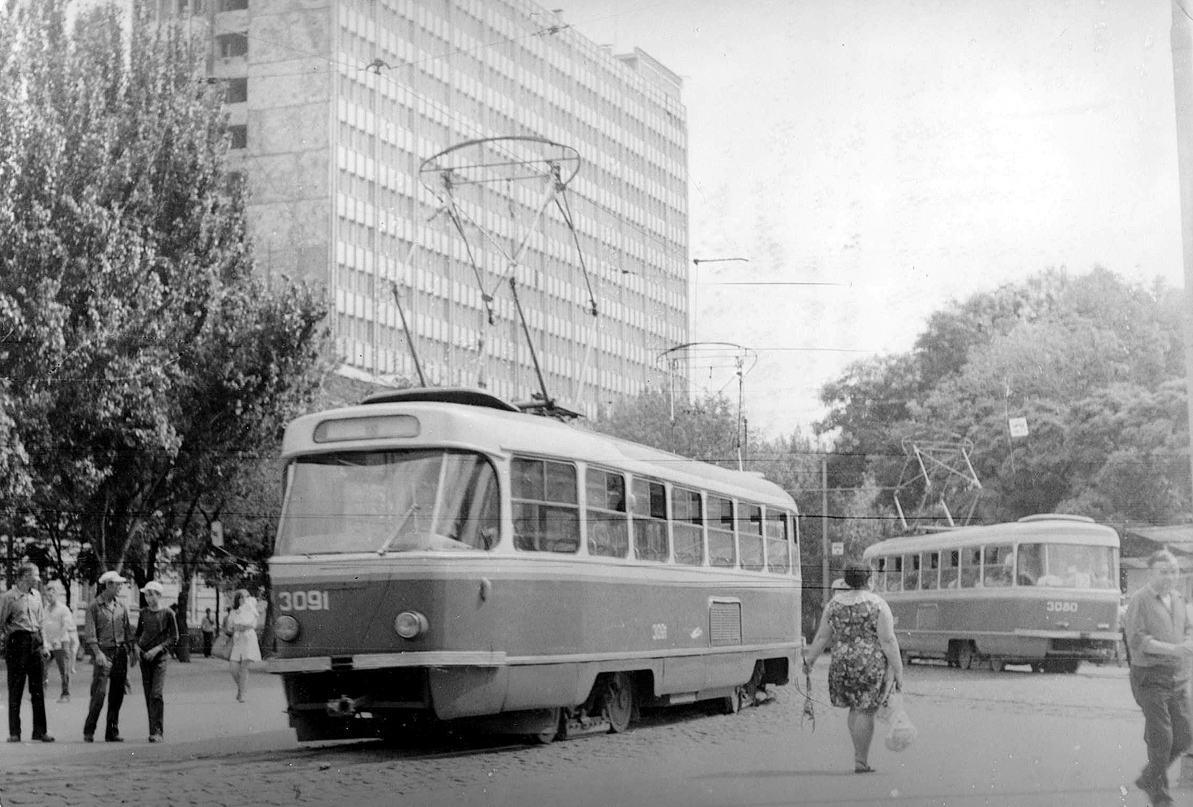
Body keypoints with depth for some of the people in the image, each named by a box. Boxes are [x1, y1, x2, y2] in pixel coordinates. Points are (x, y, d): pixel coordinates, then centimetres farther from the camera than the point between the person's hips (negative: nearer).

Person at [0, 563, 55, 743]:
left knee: (38, 688, 4)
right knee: (15, 689, -1)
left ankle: (40, 731, 7)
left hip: (35, 642, 6)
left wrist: (44, 643, 13)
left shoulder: (36, 595, 13)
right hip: (17, 641, -6)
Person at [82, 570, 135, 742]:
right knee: (99, 692, -11)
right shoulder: (94, 606, -3)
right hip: (103, 652, -5)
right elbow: (89, 633, -8)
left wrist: (130, 651, 9)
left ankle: (112, 732, 10)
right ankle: (88, 731, -2)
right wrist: (97, 653, -17)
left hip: (120, 652, 5)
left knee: (117, 694, 4)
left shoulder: (121, 606, 12)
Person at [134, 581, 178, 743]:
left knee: (157, 694, -13)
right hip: (144, 657, 5)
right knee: (148, 694, 5)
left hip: (160, 657, -5)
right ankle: (153, 729, 13)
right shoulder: (144, 612, 8)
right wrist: (136, 646, 1)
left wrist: (158, 649, -12)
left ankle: (158, 731, -12)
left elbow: (174, 637, -2)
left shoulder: (168, 613, -4)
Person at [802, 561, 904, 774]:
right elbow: (888, 641, -11)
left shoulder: (834, 604, 3)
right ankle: (861, 761, 3)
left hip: (842, 664, 4)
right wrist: (898, 671, -8)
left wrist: (809, 660, 17)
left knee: (856, 708, 19)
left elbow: (822, 637, 5)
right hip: (872, 666, -4)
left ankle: (860, 755, 20)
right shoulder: (877, 604, -8)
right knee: (865, 712, 1)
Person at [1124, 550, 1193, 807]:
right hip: (1150, 677, -6)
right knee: (1161, 738, -7)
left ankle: (1148, 778, 24)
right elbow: (1136, 640, -18)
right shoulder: (1139, 601, -10)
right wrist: (1172, 649, -28)